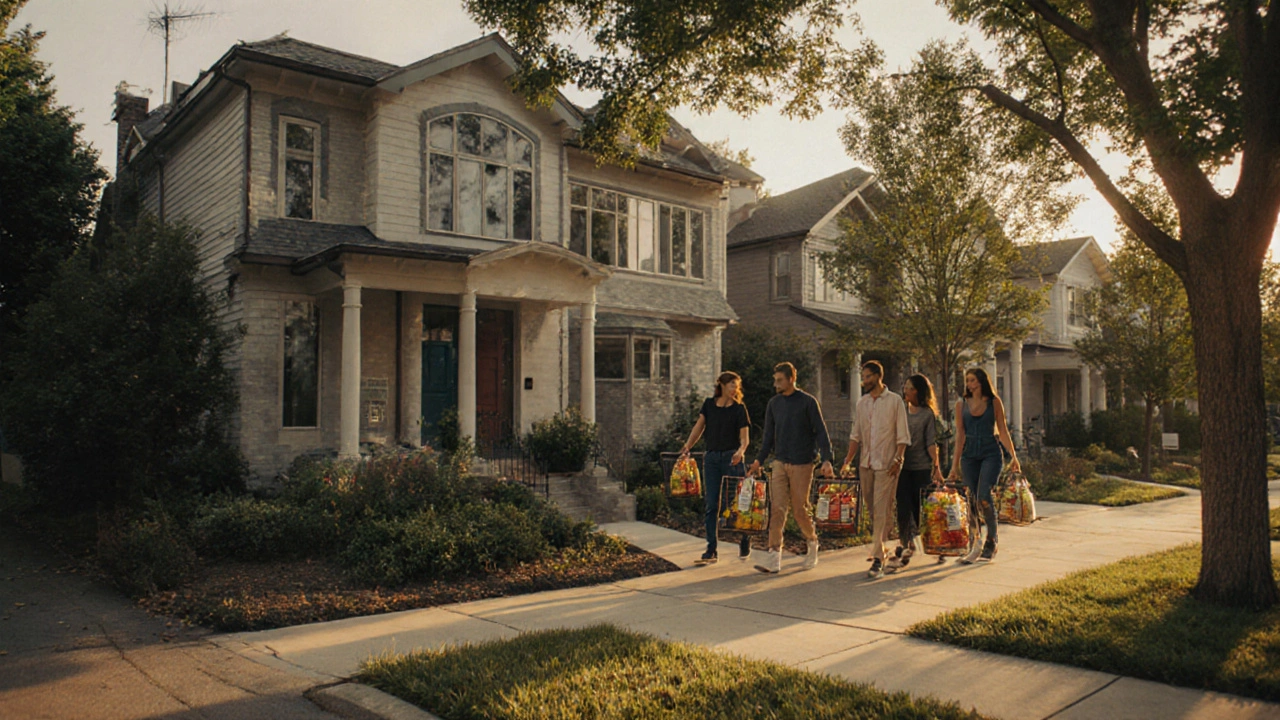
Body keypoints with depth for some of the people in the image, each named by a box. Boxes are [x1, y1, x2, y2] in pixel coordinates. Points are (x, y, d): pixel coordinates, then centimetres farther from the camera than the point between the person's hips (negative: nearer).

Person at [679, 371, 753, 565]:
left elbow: (744, 436, -7)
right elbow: (699, 427, 11)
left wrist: (741, 451, -26)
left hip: (731, 458, -3)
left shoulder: (739, 409, -1)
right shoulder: (709, 404, 7)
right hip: (711, 458, 3)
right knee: (712, 505, 2)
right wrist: (687, 447, 3)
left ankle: (745, 542, 21)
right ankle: (711, 550, 6)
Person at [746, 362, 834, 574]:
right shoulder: (773, 403, 9)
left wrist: (826, 460, -14)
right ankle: (773, 558, -5)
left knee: (800, 509, 2)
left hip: (802, 463, -4)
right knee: (777, 509, -4)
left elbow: (821, 432, -5)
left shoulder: (808, 402, -4)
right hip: (779, 463, 4)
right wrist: (759, 460, 9)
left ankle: (812, 541, 30)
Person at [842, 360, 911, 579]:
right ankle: (880, 549, 25)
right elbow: (856, 434, 14)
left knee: (881, 511, -8)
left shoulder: (894, 400, -2)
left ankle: (878, 558, -8)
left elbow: (902, 435, -4)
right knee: (872, 509, 11)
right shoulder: (862, 402, 12)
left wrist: (898, 459, -13)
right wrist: (849, 458, 4)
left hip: (886, 464, -5)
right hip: (865, 463, 5)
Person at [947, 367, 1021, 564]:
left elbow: (1003, 431, 5)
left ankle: (991, 542, -1)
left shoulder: (994, 402, 4)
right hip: (969, 455, 3)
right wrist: (955, 464, 6)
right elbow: (960, 435, 8)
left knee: (984, 496, -17)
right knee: (972, 500, 1)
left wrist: (1013, 457, 0)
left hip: (991, 453, -3)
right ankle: (975, 546, 9)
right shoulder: (961, 405, 8)